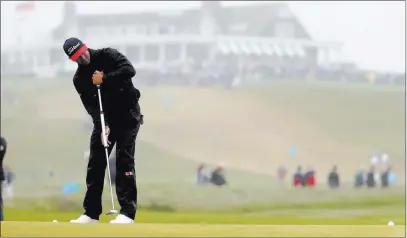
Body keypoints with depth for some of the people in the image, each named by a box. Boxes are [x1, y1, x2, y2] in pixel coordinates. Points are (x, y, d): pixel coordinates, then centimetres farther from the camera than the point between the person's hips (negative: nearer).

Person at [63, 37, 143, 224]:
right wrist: (103, 125, -23)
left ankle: (127, 212, -14)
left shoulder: (107, 55, -9)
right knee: (95, 163, 1)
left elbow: (129, 70, -23)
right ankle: (91, 213, 8)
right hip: (104, 119, 5)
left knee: (124, 161, -12)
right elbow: (91, 105, -9)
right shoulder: (79, 79, 0)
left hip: (127, 115, -5)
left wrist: (104, 79, -24)